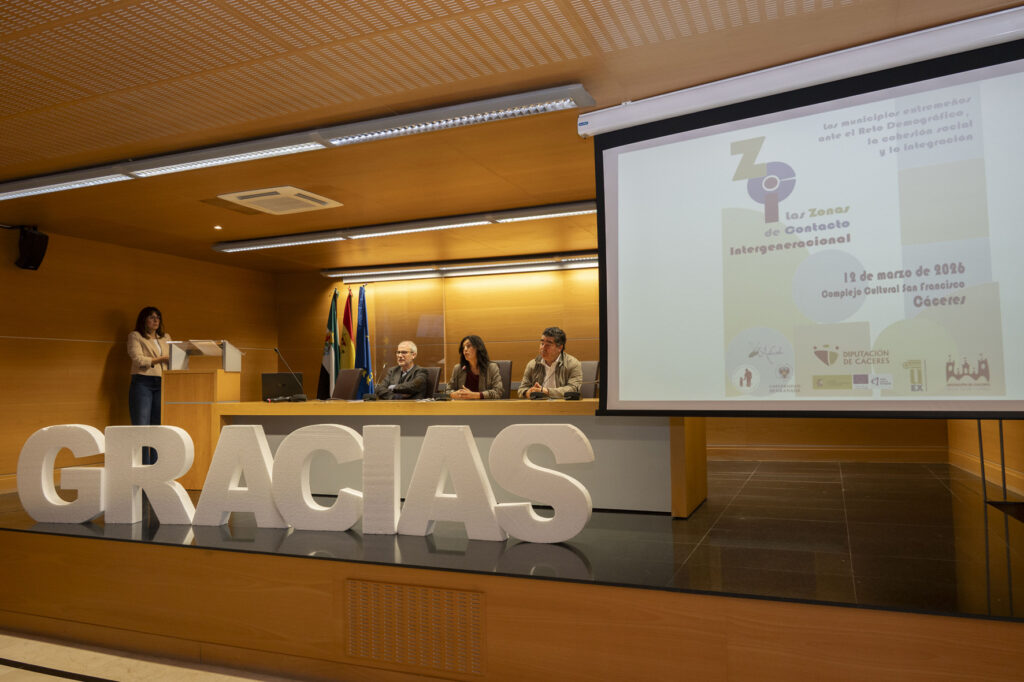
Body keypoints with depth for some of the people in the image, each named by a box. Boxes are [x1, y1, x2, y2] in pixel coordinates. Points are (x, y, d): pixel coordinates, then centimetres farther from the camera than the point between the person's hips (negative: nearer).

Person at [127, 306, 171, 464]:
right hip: (142, 383, -5)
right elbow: (139, 360, -8)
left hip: (161, 384, 5)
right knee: (141, 427, -6)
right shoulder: (135, 336, 3)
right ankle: (142, 468, -3)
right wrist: (161, 359, -12)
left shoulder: (166, 338, 19)